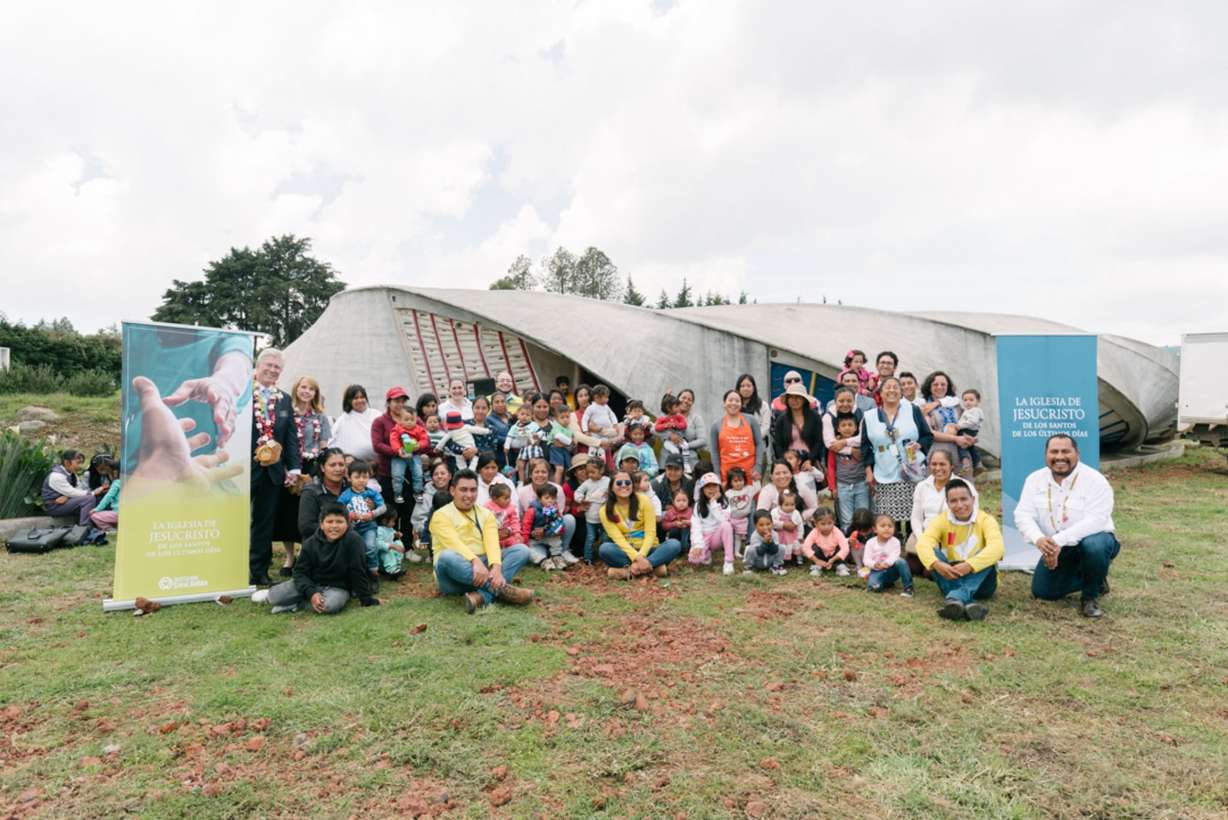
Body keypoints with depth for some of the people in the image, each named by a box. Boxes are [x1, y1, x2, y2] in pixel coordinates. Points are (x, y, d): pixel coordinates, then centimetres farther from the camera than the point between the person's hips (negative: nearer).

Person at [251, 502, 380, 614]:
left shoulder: (353, 540, -20)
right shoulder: (311, 543, -8)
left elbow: (358, 571, -17)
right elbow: (300, 571, -8)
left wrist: (367, 599, -15)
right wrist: (311, 593, -24)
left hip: (338, 588, -2)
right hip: (312, 584, 3)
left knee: (330, 605, -36)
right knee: (276, 597, -16)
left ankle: (297, 603, -11)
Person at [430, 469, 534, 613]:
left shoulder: (486, 514, 11)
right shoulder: (441, 515, -1)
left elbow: (492, 542, -8)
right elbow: (454, 543, -21)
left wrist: (496, 567, -28)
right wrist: (475, 561, -39)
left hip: (483, 568, 4)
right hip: (454, 578, -4)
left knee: (522, 550, -13)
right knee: (447, 556, -36)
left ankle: (483, 596, -35)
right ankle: (501, 588, -34)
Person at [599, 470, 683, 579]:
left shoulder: (643, 500, -5)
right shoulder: (605, 511, -5)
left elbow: (650, 532, -9)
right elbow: (619, 539, -14)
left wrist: (641, 556, -24)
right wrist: (636, 558, -29)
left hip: (647, 550, 1)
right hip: (627, 553, -1)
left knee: (674, 544, -27)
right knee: (605, 548, -32)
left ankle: (627, 570, -30)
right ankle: (651, 567, -28)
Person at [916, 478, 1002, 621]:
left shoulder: (985, 519, -9)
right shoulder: (941, 520, -4)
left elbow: (997, 548, -28)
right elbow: (923, 543, -22)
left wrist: (969, 565, -41)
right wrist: (936, 564, -42)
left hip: (980, 582, -1)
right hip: (951, 579, 1)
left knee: (988, 556, -29)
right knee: (933, 552, -24)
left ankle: (955, 598, -50)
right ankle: (968, 603, -45)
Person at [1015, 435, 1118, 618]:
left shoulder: (1095, 480, -18)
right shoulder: (1035, 479, -4)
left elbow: (1094, 521, -29)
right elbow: (1023, 515, -11)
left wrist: (1059, 541, -39)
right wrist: (1039, 539, -32)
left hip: (1094, 539, -4)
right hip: (1056, 548, 5)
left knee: (1093, 546, -39)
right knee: (1042, 592, -1)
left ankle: (1090, 596, -10)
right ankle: (1093, 578, 26)